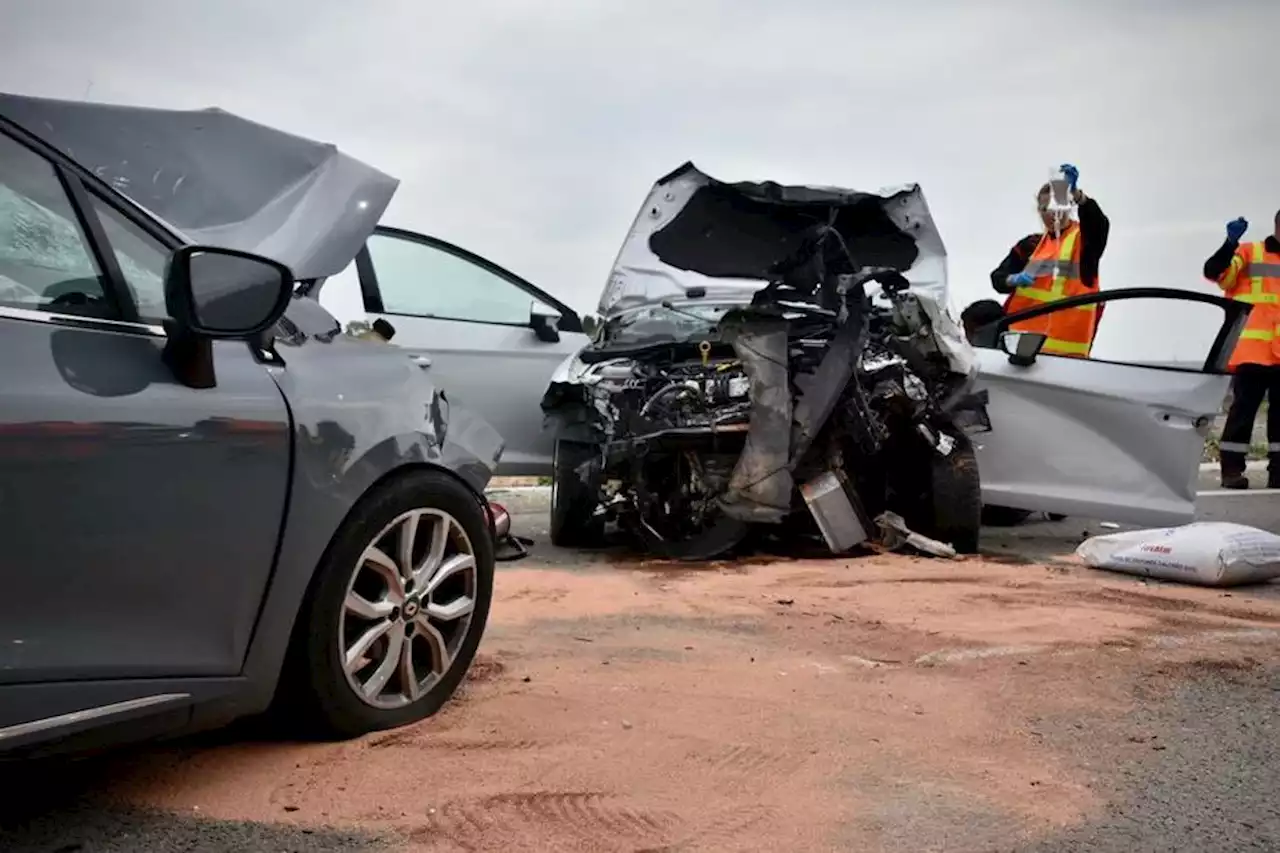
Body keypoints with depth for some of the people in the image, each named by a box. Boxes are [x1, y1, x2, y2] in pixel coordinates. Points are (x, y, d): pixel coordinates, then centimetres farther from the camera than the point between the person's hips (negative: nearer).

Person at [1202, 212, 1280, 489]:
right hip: (1252, 350, -5)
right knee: (1244, 407, -6)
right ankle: (1231, 469, -5)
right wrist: (1231, 242, -21)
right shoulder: (1250, 252, 6)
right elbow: (1215, 273, -8)